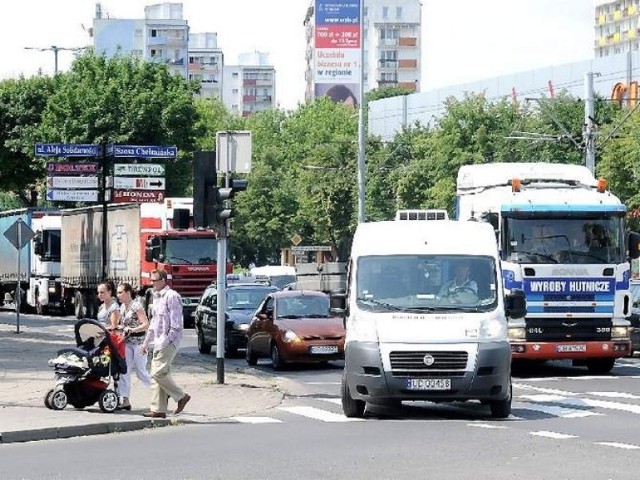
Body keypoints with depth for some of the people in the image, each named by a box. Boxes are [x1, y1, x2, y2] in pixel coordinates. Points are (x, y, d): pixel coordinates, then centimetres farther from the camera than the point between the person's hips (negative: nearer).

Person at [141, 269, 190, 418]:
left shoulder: (171, 296, -12)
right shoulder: (157, 297, 18)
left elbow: (176, 324, -17)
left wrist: (166, 341, -21)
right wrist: (146, 342, 22)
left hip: (168, 341, -10)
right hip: (159, 342, 10)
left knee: (158, 373, -14)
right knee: (159, 374, 7)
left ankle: (181, 396, -3)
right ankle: (158, 409, 9)